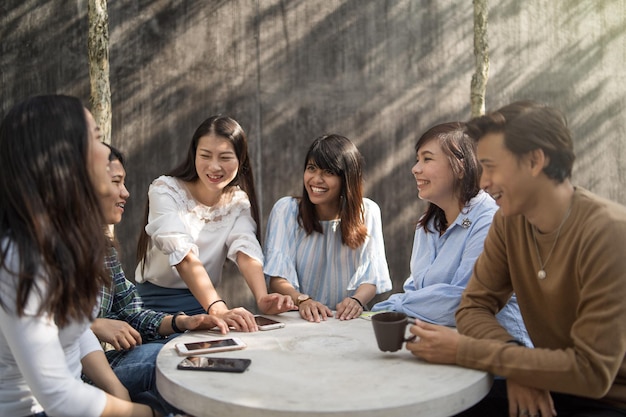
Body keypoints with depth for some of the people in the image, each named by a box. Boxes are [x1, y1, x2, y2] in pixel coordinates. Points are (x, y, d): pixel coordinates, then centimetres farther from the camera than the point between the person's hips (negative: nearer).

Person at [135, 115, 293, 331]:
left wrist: (262, 299, -33)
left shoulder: (238, 202, 2)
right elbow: (184, 256, -26)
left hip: (204, 302, 3)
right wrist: (218, 310, -40)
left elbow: (246, 251, -13)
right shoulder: (165, 190, -12)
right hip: (155, 303, -3)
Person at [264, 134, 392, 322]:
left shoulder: (367, 212, 1)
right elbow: (278, 278, -7)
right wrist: (302, 300, -25)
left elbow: (370, 278, -2)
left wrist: (357, 300, -22)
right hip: (297, 319, 0)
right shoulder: (285, 209, -2)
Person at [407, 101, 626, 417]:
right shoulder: (509, 221, -5)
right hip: (549, 389, 6)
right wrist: (516, 365, -21)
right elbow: (474, 306, -1)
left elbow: (592, 370, -26)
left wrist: (464, 352, -26)